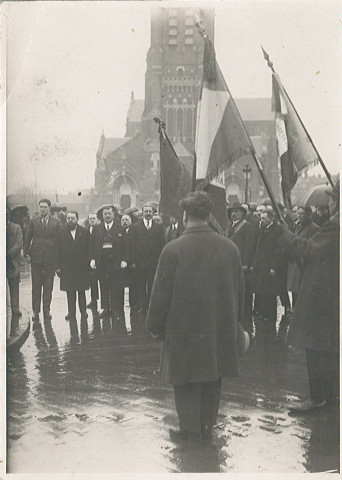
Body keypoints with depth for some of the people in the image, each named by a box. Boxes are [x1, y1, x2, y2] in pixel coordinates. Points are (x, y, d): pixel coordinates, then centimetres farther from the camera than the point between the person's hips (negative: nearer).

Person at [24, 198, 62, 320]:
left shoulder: (56, 222, 3)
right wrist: (26, 254, 0)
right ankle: (35, 311, 11)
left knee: (48, 286, 5)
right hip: (36, 257, 0)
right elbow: (27, 239, 7)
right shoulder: (33, 221, 6)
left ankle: (46, 310, 13)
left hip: (51, 258, 0)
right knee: (36, 286, 4)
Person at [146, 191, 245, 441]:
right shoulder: (230, 247, -2)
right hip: (220, 328, 4)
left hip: (184, 329, -4)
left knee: (187, 380, 9)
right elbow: (240, 290, 7)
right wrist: (235, 320, 20)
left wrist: (156, 325, 2)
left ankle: (190, 428, 15)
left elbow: (161, 293, -11)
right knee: (212, 378, 16)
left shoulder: (173, 250, -16)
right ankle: (207, 426, 26)